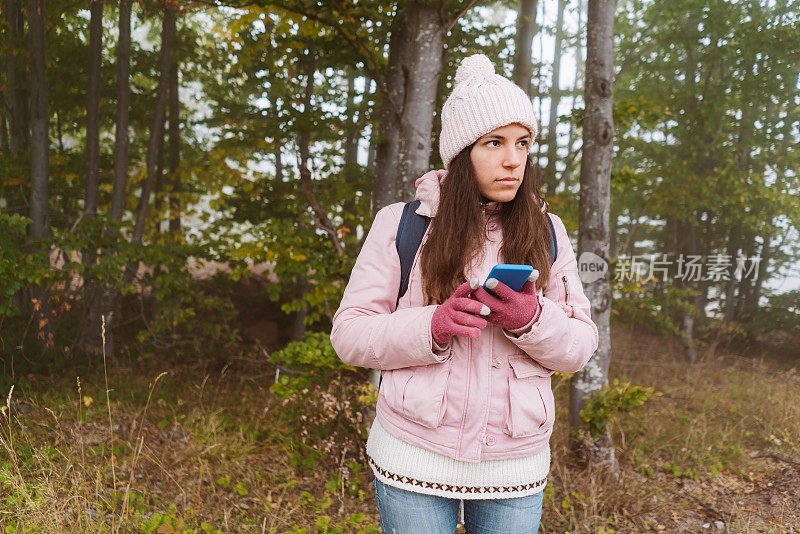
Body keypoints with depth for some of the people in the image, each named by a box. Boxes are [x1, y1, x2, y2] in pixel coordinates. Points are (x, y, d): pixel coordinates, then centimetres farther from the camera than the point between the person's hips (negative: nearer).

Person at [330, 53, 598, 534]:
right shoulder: (400, 225, -4)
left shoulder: (549, 233, 4)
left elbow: (582, 346, 2)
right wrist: (434, 326, -22)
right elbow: (349, 333, -5)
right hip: (415, 460, -2)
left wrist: (531, 319, -19)